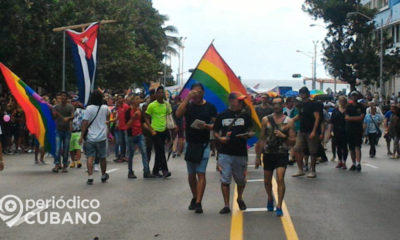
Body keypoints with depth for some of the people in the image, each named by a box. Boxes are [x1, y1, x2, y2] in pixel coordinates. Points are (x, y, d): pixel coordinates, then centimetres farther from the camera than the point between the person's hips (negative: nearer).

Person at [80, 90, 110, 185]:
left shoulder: (89, 108, -10)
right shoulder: (105, 108, 1)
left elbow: (85, 123, -12)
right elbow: (108, 116, 25)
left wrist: (82, 136, -8)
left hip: (90, 137, -2)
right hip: (102, 137, 3)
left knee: (90, 157, -1)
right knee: (102, 157, 15)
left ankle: (90, 177, -11)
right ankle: (103, 176, 30)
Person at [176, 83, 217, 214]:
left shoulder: (210, 107, 1)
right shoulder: (188, 105, 3)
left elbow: (216, 125, 2)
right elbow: (178, 114, -17)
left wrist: (206, 126, -19)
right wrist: (187, 98, -19)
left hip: (203, 144, -2)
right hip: (190, 143, 2)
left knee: (201, 173, -8)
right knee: (191, 174, 11)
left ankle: (198, 203, -10)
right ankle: (194, 197, 30)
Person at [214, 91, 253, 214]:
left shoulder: (245, 115, 4)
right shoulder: (222, 116, 4)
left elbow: (250, 131, 5)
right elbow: (215, 131, 9)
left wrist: (248, 135, -17)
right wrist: (220, 138, -11)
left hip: (241, 152, 1)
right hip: (225, 153, -1)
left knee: (241, 180, 12)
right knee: (225, 180, -3)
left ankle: (240, 199, 39)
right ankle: (226, 205, 4)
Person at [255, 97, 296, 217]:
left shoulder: (289, 121, 0)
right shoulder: (266, 120, 4)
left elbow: (293, 140, 1)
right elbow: (262, 138, 8)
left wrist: (284, 136, -19)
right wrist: (258, 156, 8)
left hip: (282, 154, -2)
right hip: (268, 154, 2)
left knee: (280, 179, -16)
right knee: (267, 181, 12)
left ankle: (279, 207, -10)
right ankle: (270, 199, 41)